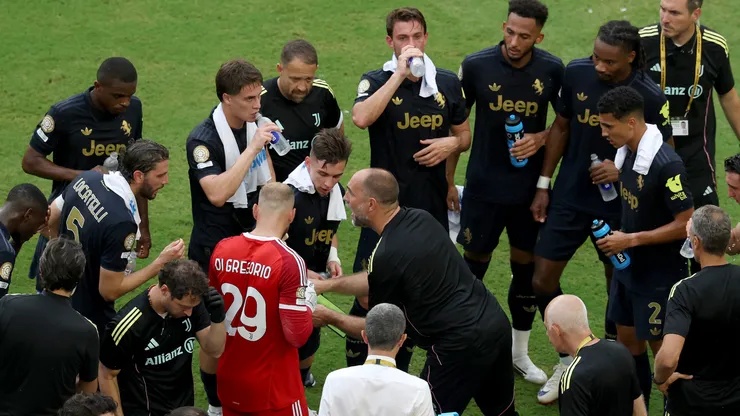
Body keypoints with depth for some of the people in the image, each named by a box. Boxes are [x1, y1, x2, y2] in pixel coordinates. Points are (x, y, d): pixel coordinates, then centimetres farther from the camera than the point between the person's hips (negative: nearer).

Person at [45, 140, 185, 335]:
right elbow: (110, 291, -23)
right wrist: (160, 264, -19)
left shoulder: (86, 179, -9)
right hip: (89, 318, -8)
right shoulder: (122, 223, -32)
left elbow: (49, 222, 8)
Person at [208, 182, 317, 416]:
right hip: (273, 390, -5)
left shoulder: (222, 250, -3)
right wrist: (308, 304, -1)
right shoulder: (289, 261, -21)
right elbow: (297, 335, -19)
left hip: (229, 384, 5)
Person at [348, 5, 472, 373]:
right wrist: (400, 73, -27)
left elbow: (464, 135, 16)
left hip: (432, 208, 4)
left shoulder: (447, 83, 4)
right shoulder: (377, 81, -7)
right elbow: (361, 118, -29)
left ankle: (398, 376, 29)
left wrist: (452, 143, -7)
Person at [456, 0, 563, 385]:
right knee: (474, 264, 4)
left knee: (526, 266, 11)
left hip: (531, 187, 2)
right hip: (484, 187, -2)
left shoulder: (552, 70, -8)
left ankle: (520, 352, 27)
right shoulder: (476, 66, -11)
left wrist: (541, 138, -14)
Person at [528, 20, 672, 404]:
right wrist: (543, 184, 6)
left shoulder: (649, 98, -19)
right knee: (543, 280, 2)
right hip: (570, 197, 3)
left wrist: (623, 170, -25)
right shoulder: (576, 73, -10)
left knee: (619, 284, 11)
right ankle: (568, 360, 22)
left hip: (618, 205, -3)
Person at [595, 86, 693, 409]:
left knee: (663, 349, 4)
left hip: (659, 276, -8)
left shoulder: (667, 165, -26)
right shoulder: (627, 153, -1)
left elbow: (686, 224, -23)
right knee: (627, 342, 17)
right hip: (629, 268, 8)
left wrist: (631, 240, -22)